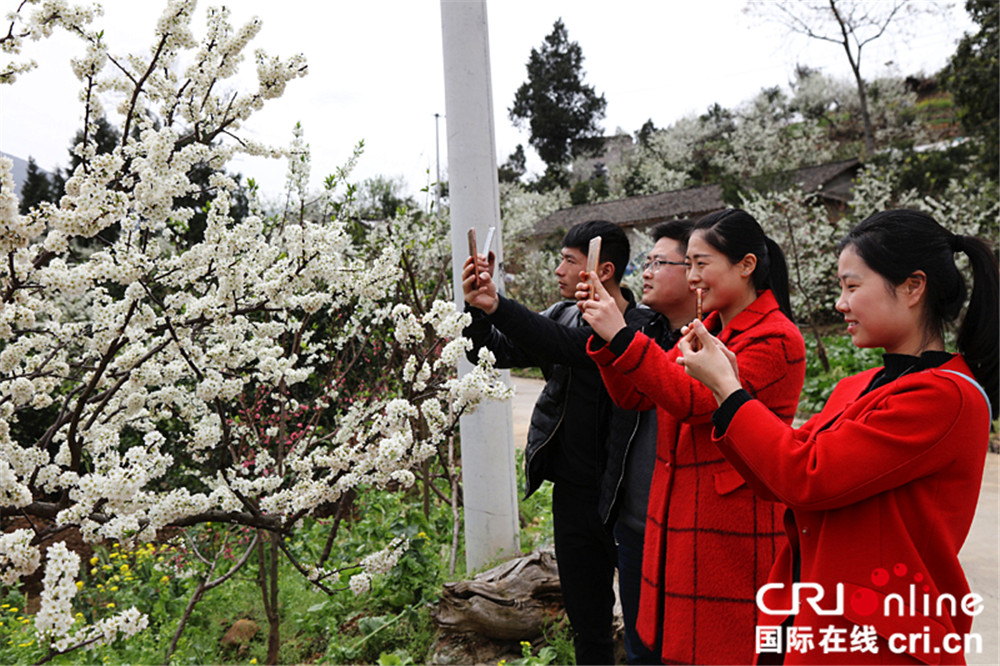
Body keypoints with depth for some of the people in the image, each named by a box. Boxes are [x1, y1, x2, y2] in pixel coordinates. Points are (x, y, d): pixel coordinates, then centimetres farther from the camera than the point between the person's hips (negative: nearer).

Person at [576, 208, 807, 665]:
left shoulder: (775, 339, -12)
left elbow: (696, 402, -24)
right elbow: (632, 396, 8)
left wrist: (622, 336, -26)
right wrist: (603, 336, -7)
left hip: (734, 535, -7)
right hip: (679, 524, 8)